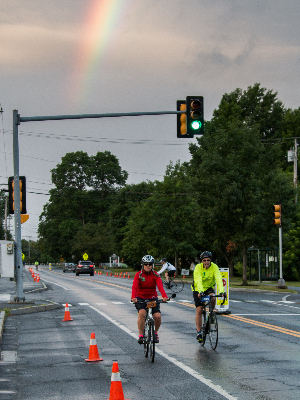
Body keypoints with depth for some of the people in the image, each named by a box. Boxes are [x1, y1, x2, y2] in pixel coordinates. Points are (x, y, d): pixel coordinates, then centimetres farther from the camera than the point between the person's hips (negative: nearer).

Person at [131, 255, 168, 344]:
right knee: (142, 313, -30)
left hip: (152, 298, 1)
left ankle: (155, 332, 13)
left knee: (157, 316, -18)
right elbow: (134, 286, -22)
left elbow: (160, 286, -21)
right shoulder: (138, 275, -7)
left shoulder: (155, 275, -4)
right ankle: (141, 335, -19)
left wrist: (164, 296, -39)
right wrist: (133, 297, -42)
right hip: (140, 298, -1)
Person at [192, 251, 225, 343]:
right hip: (198, 290, -1)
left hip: (209, 288, 1)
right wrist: (200, 291, -55)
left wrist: (221, 290, -48)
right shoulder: (198, 267, -23)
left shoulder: (214, 267, -19)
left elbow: (218, 279, -32)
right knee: (199, 311, -10)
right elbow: (198, 280, -37)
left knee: (213, 298, -31)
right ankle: (199, 333, -4)